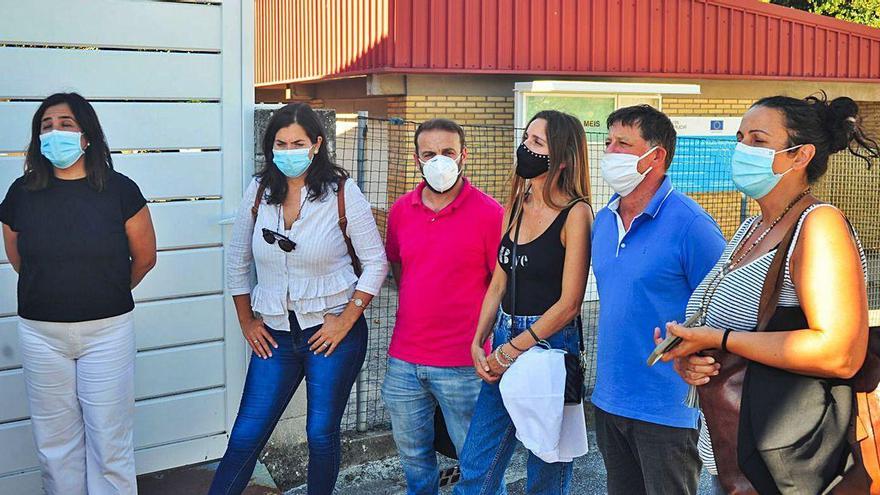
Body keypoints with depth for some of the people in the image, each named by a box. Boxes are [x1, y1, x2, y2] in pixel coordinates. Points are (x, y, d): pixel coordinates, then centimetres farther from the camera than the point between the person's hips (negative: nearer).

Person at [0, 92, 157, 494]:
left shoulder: (119, 190, -7)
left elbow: (144, 257, 5)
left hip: (107, 330, -2)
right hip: (41, 333, 2)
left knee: (110, 442, 3)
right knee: (54, 443, 10)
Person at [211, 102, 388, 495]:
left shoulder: (342, 192, -7)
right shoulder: (259, 191, 2)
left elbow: (376, 263, -5)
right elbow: (237, 261, 12)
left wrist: (347, 320, -10)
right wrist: (246, 322, 8)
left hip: (331, 331, -2)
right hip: (275, 333, 3)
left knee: (321, 435, 7)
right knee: (246, 436, 2)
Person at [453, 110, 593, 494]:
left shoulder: (575, 213, -11)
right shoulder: (515, 206, 9)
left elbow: (569, 303, -14)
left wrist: (511, 351, -11)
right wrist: (478, 343, 2)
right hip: (503, 344, 6)